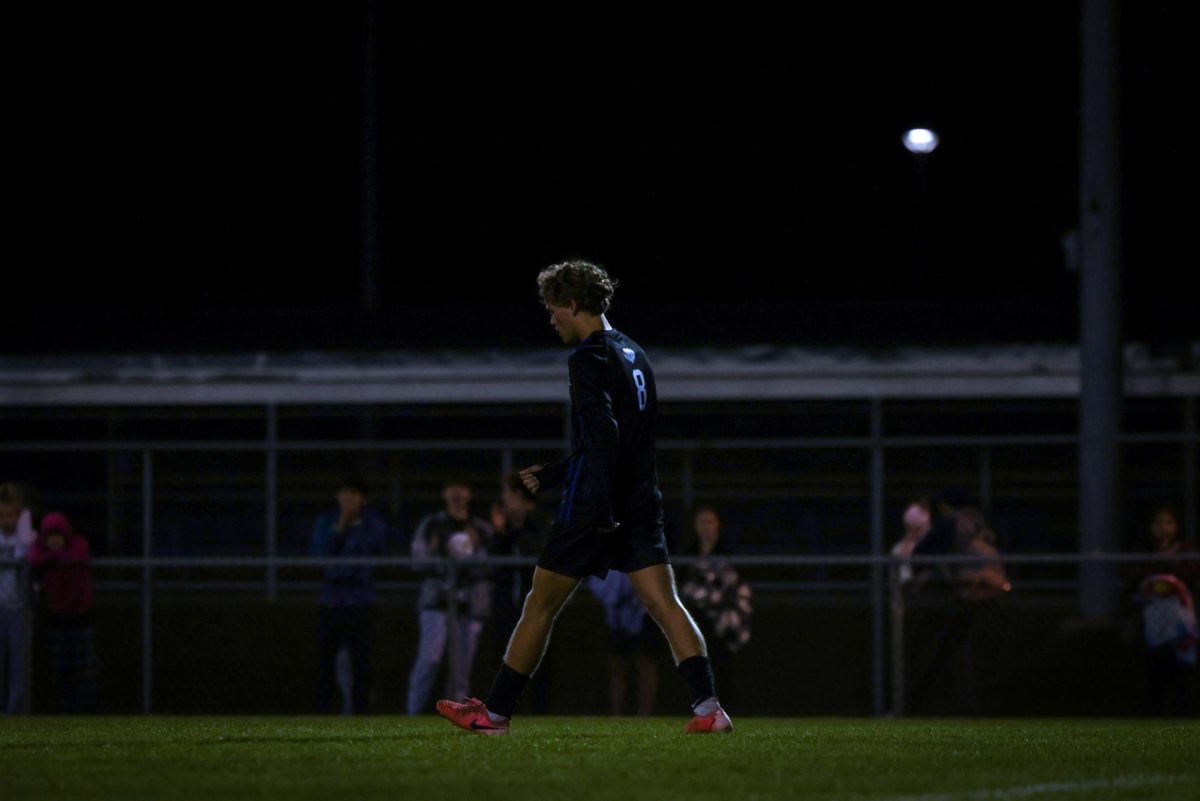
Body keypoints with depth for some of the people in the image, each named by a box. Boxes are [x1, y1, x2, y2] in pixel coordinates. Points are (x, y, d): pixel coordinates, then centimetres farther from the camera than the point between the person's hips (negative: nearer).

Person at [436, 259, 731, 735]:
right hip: (641, 507, 7)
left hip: (594, 510, -7)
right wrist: (552, 476, 29)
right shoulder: (634, 355, 17)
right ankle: (708, 707, -15)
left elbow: (603, 435, -23)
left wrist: (600, 508, -27)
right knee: (665, 605, -1)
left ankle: (495, 713, 12)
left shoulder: (588, 359, -11)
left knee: (541, 605, 4)